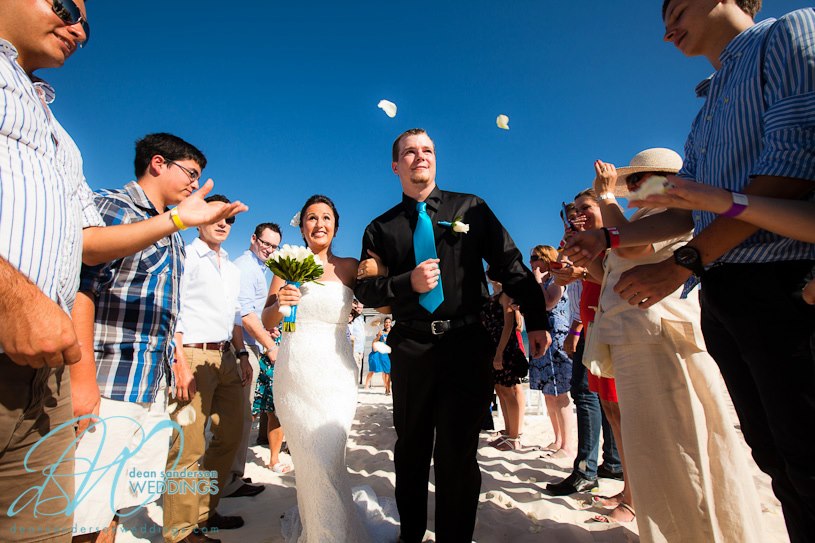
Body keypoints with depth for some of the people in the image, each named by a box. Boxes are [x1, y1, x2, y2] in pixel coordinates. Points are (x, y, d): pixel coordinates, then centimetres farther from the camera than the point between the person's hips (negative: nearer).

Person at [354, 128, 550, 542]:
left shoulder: (471, 208, 7)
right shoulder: (381, 228, 8)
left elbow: (510, 265, 4)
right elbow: (365, 290, 4)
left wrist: (536, 320, 0)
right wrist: (407, 283, -13)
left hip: (467, 343, -1)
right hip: (411, 349, 2)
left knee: (457, 453, 2)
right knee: (411, 448, 16)